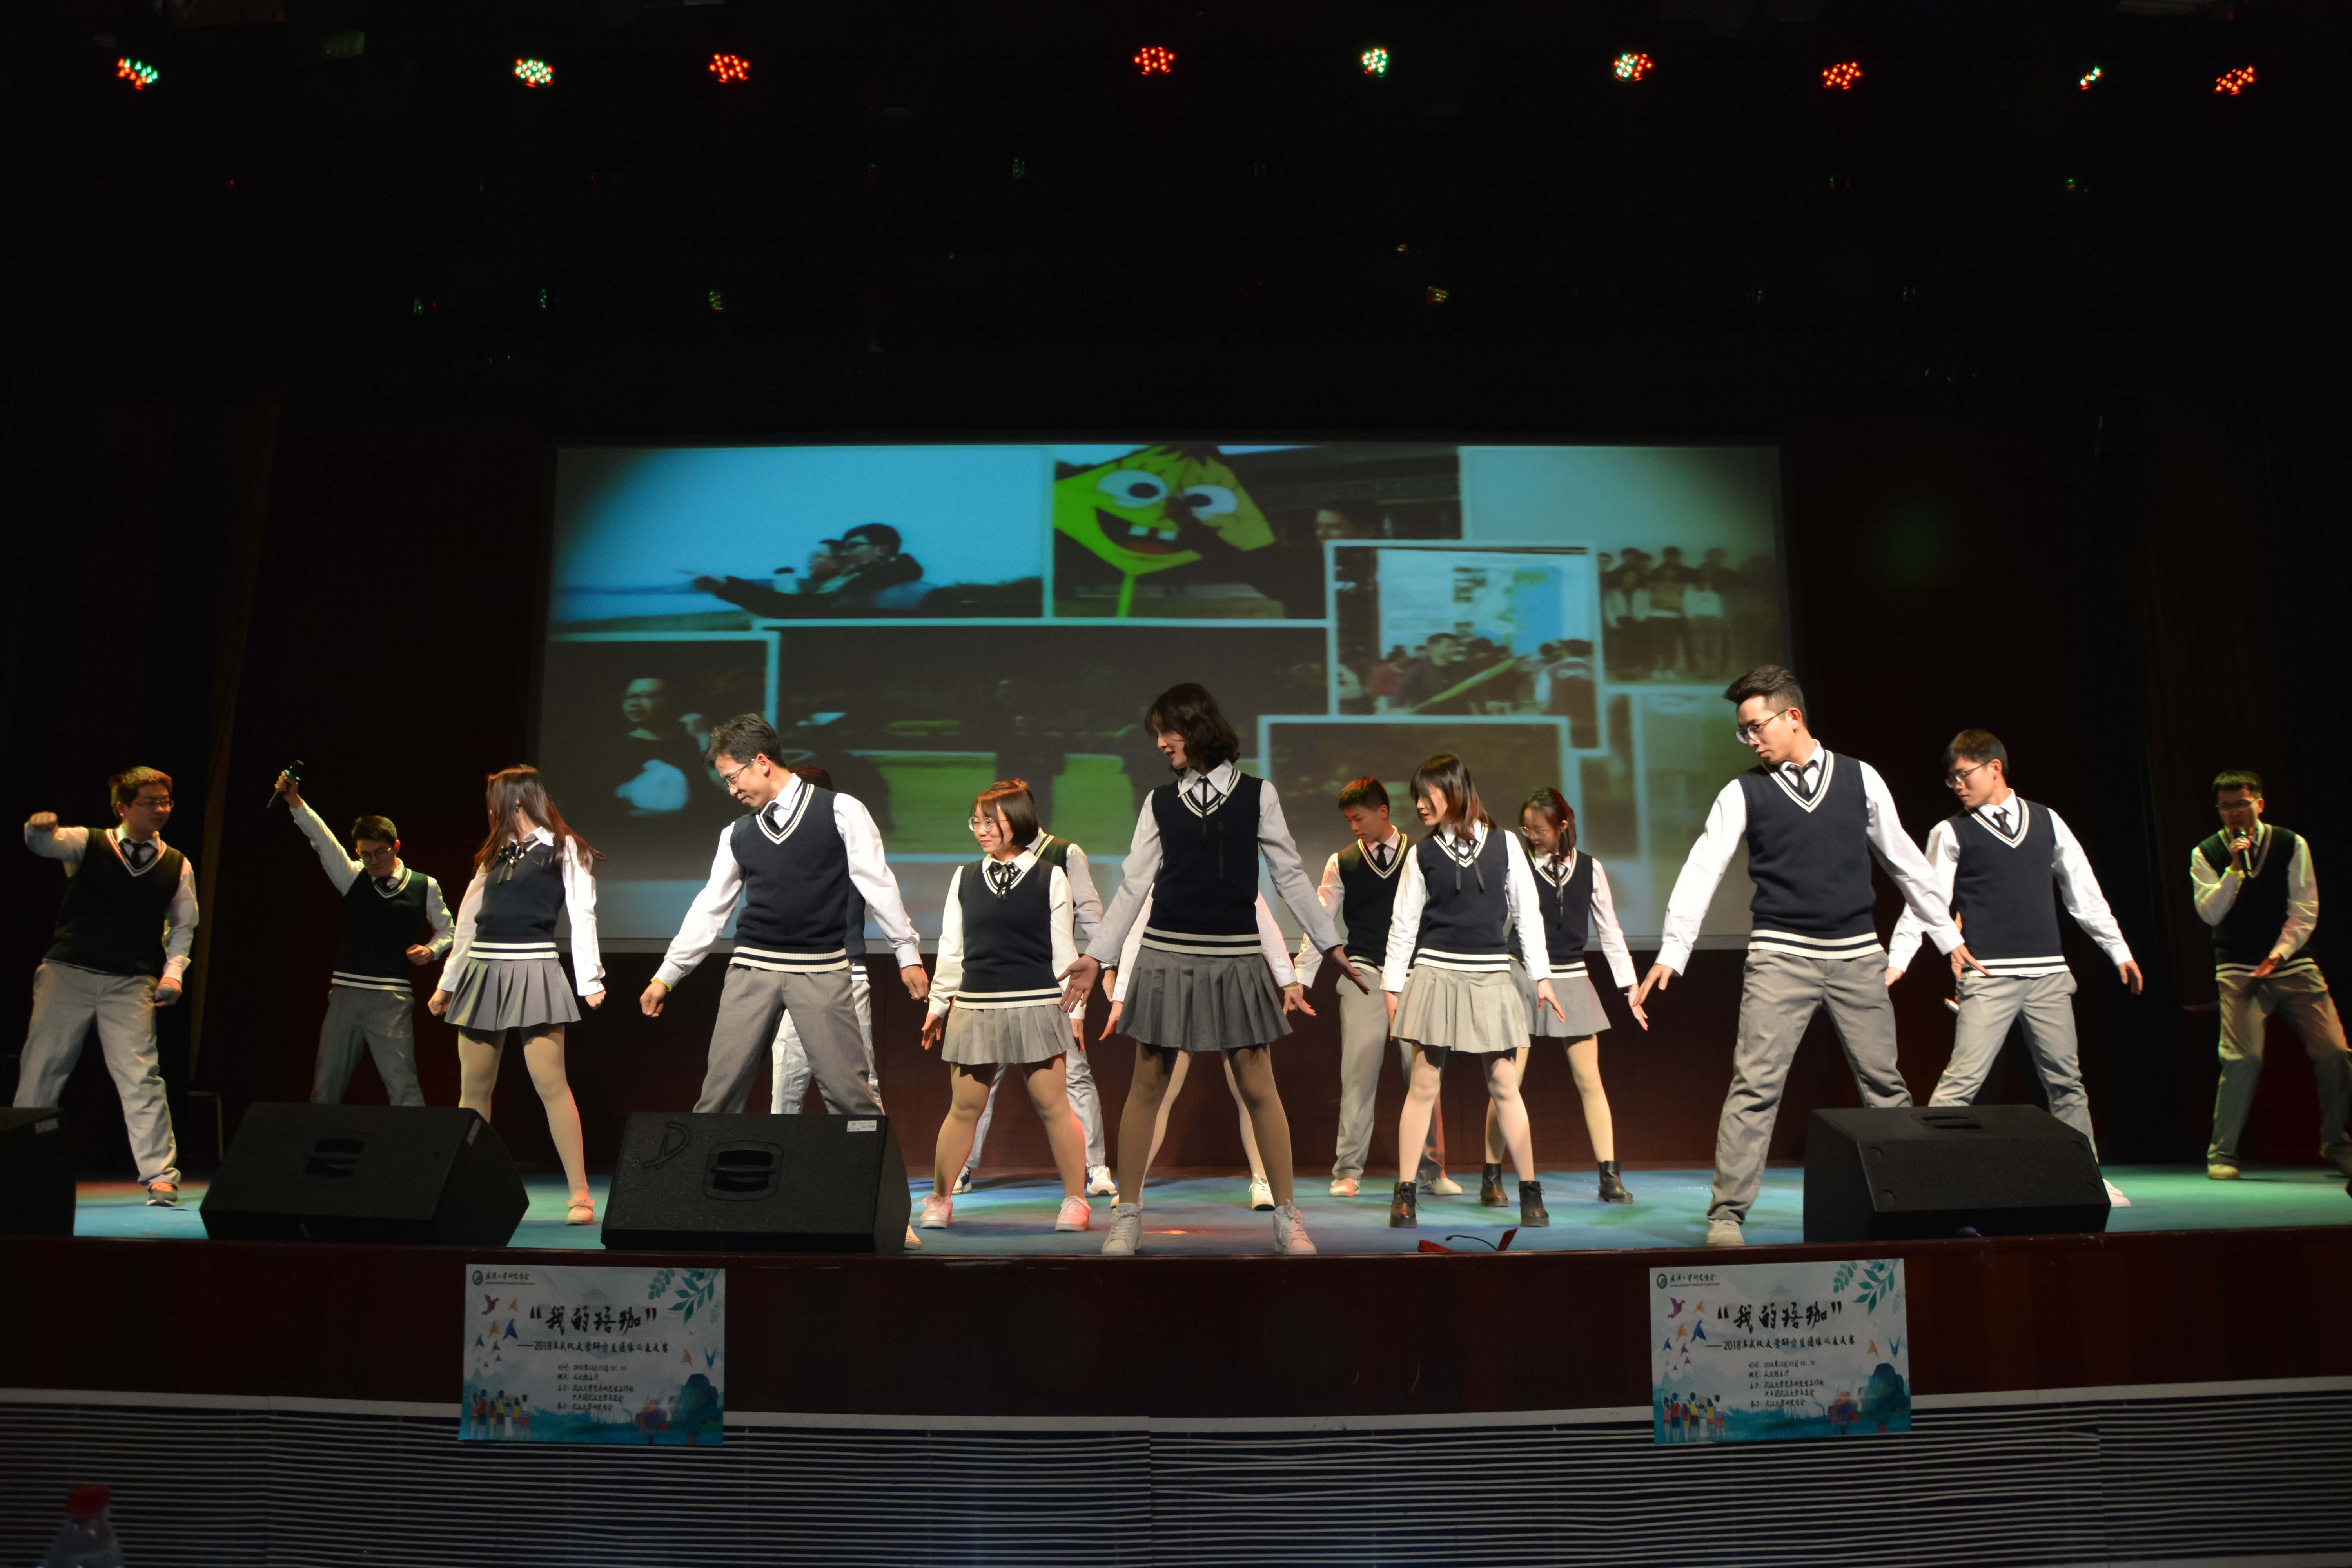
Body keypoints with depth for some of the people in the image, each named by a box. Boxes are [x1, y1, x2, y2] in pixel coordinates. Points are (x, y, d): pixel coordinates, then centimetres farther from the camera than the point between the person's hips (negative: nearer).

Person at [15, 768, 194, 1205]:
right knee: (38, 1071, 5)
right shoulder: (87, 844, 3)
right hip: (68, 973, 0)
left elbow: (183, 926, 14)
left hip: (131, 985, 0)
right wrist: (39, 829, -41)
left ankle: (161, 1177, -6)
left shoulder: (177, 866, 7)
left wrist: (172, 973, 1)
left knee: (140, 1078, -9)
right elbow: (48, 844, -17)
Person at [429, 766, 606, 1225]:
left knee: (551, 1084, -11)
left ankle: (580, 1194, -8)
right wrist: (448, 982, 22)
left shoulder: (563, 850, 3)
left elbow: (582, 916, -4)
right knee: (473, 1088, 6)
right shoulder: (495, 854, 21)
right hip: (482, 972, 6)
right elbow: (470, 921, 23)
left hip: (533, 972, -6)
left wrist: (590, 980, -11)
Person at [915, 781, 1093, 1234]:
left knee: (1053, 1106, 0)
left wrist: (1074, 1008, 3)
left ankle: (1075, 1200, 12)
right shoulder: (964, 879, 9)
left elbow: (1063, 951, 4)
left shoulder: (1051, 878, 2)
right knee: (964, 1108, 5)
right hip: (975, 1008, 2)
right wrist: (938, 1004, 13)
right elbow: (951, 948, 13)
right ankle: (938, 1200, 19)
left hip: (1035, 1007, -2)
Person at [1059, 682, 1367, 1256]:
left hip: (1236, 959, -1)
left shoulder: (1256, 794, 3)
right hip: (1167, 956, 1)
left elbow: (1290, 876, 7)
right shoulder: (1160, 803, 7)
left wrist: (1332, 943, 5)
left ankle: (1287, 1216, 13)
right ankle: (1128, 1214, 16)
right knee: (1147, 1085, 4)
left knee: (1259, 1088, 0)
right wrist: (1096, 957, 0)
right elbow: (1133, 884, 6)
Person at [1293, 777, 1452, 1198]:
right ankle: (1348, 1173, 5)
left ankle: (1432, 1170, 15)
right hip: (1363, 978, 0)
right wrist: (1301, 979, 0)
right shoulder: (1342, 863, 7)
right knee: (1358, 1074, -3)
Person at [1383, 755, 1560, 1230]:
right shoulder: (1422, 854, 5)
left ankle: (1531, 1193, 12)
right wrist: (1393, 986, 5)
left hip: (1491, 979, 0)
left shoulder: (1505, 844, 4)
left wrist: (1541, 975, 4)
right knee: (1423, 1084, -1)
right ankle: (1406, 1193, 5)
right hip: (1435, 976, 0)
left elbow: (1526, 912, 7)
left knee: (1505, 1086, 2)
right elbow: (1403, 923, 8)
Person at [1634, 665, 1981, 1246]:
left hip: (1857, 956, 2)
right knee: (1755, 1084, -9)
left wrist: (1948, 936, 18)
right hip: (1780, 957, -2)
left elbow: (1904, 861, 14)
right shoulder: (1742, 794, 1)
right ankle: (1727, 1216, -5)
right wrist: (1671, 953, -16)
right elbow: (1702, 871, -6)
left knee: (1885, 1083, 9)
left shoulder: (1861, 779, 6)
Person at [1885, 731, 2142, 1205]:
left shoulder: (2046, 821, 11)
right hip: (1988, 978, -3)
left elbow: (2084, 892, 17)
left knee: (2066, 1081, 12)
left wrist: (2119, 951, 19)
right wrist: (1897, 962, -13)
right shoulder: (1950, 833, 2)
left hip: (2048, 974, 4)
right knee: (1962, 1080, -13)